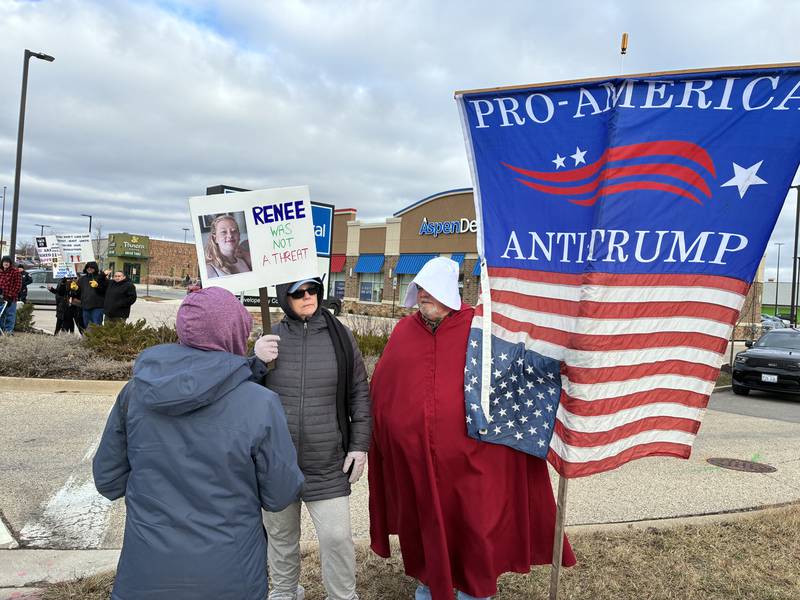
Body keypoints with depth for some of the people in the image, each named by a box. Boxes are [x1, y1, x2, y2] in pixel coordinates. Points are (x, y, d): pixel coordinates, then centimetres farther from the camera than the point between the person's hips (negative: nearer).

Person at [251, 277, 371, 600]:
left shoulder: (340, 336, -3)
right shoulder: (271, 339, -1)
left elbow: (359, 394, 2)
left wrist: (359, 445, -1)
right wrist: (256, 362, -17)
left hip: (327, 464, -1)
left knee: (337, 536, 1)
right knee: (280, 533, 18)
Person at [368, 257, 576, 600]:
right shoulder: (403, 333, 4)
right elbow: (380, 390, 10)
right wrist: (382, 442, 12)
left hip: (469, 459, -2)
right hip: (412, 460, 3)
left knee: (473, 527, 11)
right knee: (422, 526, 18)